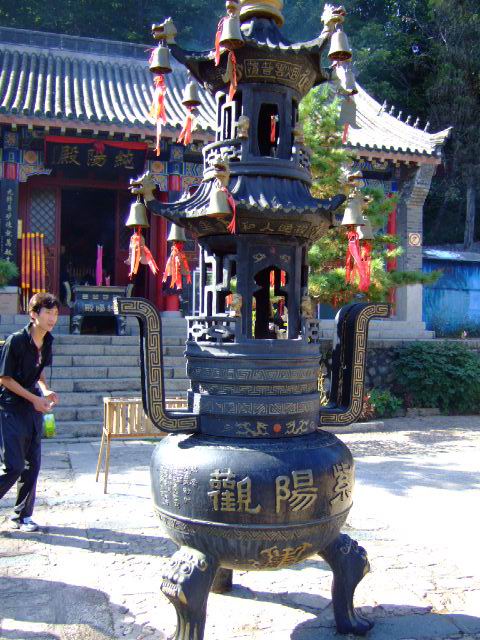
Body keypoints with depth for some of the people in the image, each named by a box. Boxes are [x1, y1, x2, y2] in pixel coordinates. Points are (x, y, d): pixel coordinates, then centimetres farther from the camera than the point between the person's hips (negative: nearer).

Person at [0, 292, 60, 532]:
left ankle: (22, 516, 19)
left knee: (32, 465, 7)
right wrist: (35, 399, -16)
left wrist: (45, 391, -2)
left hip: (34, 408, 7)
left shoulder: (47, 342, 2)